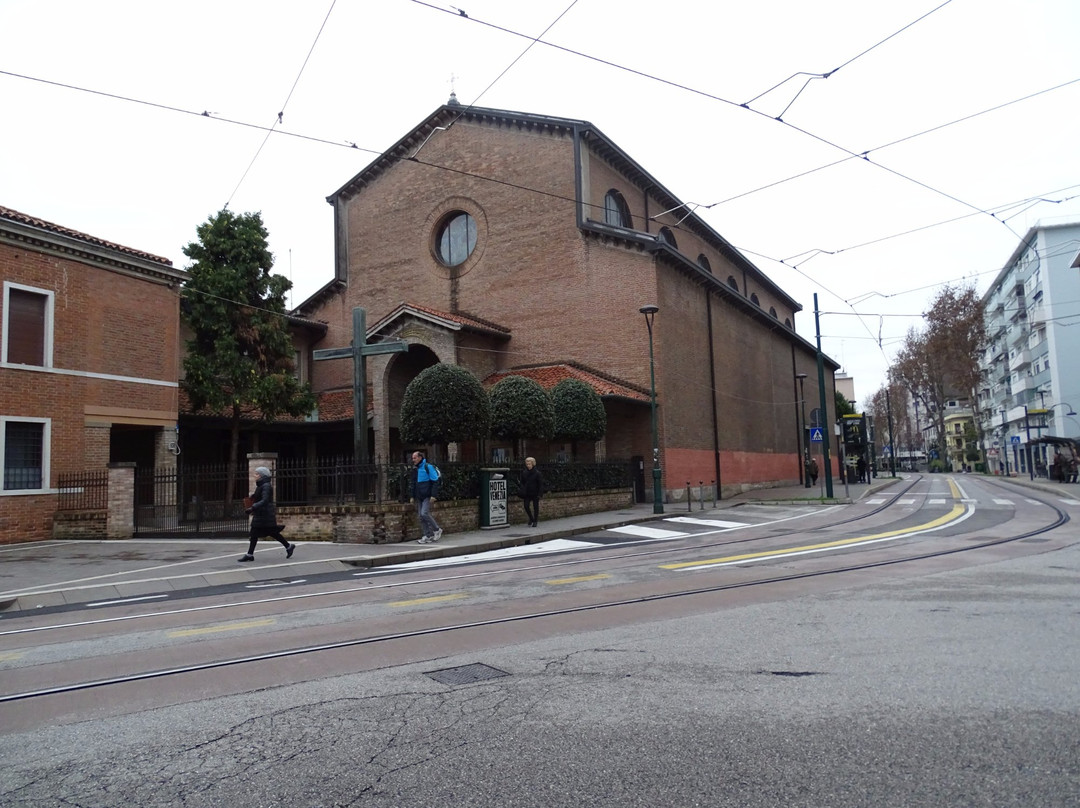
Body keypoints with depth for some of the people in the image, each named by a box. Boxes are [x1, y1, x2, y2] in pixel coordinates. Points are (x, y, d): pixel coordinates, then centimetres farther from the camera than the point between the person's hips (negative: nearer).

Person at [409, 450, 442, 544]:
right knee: (421, 516, 5)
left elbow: (435, 481, -12)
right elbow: (412, 483, 20)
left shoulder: (428, 467, -9)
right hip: (419, 497, 8)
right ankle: (427, 536, 11)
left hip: (428, 496, -7)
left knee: (424, 513, -17)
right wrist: (411, 496, 12)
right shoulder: (415, 469, 13)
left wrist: (434, 495, -17)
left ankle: (437, 530, 1)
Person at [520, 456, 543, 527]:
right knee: (526, 506, -4)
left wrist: (540, 494, -13)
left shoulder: (537, 473, -8)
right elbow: (522, 484, 10)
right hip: (527, 494, 3)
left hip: (535, 494, -3)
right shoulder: (524, 473, 3)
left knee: (535, 507, 3)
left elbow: (541, 484, -6)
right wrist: (522, 495, 5)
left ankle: (535, 521, 16)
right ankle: (531, 519, 19)